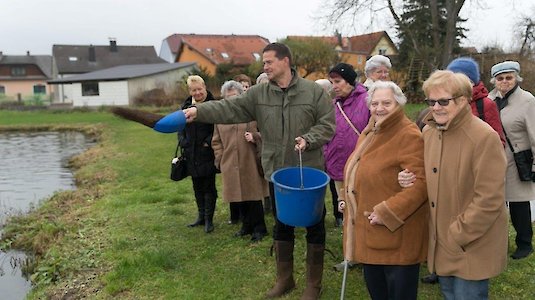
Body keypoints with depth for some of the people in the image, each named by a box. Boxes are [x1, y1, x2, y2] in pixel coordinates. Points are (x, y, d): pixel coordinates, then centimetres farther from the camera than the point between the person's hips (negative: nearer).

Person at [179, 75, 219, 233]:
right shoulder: (186, 106, 8)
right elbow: (181, 127, 15)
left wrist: (208, 142, -16)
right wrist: (183, 142, 1)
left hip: (207, 153, -5)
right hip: (191, 154, 6)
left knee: (209, 186, 3)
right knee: (197, 187, 15)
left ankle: (208, 219, 12)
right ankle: (201, 216, 28)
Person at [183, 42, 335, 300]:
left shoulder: (313, 91, -6)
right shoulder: (258, 93, 0)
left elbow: (328, 123, -5)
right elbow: (230, 109, -10)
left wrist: (308, 139, -22)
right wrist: (199, 111, -23)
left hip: (309, 171, -3)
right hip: (277, 172, 3)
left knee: (314, 226, 7)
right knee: (282, 225, 16)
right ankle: (284, 279, 35)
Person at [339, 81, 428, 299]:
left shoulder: (409, 136, -16)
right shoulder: (370, 133, 13)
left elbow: (420, 183, -23)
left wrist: (387, 212, -24)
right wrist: (346, 197, 10)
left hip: (396, 233, -8)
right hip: (367, 228, 8)